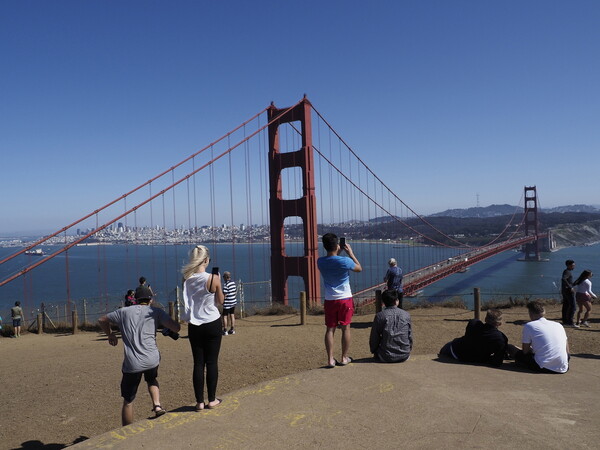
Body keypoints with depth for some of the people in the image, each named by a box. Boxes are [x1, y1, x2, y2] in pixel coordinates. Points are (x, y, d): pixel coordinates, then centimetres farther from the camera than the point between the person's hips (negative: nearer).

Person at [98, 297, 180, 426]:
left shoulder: (124, 311, 12)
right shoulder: (156, 311, 6)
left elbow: (102, 320, 24)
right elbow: (176, 328, -3)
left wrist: (110, 335, 38)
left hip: (131, 364, 0)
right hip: (152, 360, 0)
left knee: (128, 401, 14)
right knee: (152, 380, 32)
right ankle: (157, 405, 11)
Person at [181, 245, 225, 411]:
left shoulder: (187, 279, -4)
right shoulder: (213, 278, -15)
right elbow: (220, 301, -3)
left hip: (194, 325, 3)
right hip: (212, 324, -3)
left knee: (198, 363, 10)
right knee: (212, 362, 8)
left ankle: (200, 401, 15)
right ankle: (212, 399, 17)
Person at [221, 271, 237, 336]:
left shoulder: (226, 284, -18)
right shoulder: (234, 283, 5)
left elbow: (224, 295, -19)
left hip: (227, 303, -8)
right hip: (233, 302, 8)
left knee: (225, 316, 0)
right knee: (232, 315, 14)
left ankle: (225, 331, 1)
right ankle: (232, 330, 19)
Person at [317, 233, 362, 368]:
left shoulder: (320, 262, -4)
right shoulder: (345, 261, -16)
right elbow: (359, 268, 4)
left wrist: (339, 252, 14)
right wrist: (350, 253, 7)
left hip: (329, 300, 3)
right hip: (345, 299, -3)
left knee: (330, 329, 7)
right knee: (345, 328, 9)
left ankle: (330, 359, 6)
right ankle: (344, 358, 17)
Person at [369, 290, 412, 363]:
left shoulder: (380, 316, -8)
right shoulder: (406, 315, 0)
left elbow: (374, 338, -2)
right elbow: (410, 337, 8)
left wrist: (373, 351, 16)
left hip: (386, 357, -2)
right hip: (404, 356, 2)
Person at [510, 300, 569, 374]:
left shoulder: (528, 326, -1)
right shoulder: (559, 325, 11)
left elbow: (525, 351, 2)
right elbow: (567, 351, 15)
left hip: (544, 368, -4)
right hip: (563, 369, 4)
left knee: (511, 348, 10)